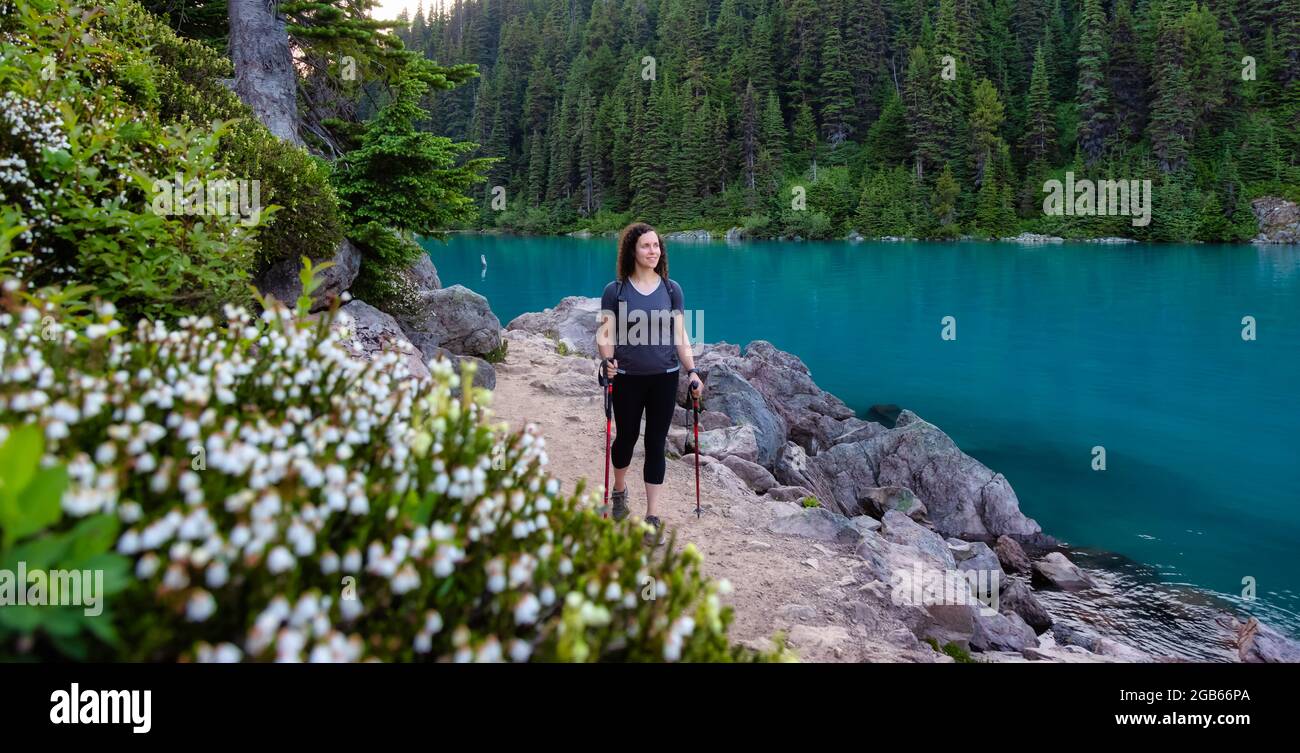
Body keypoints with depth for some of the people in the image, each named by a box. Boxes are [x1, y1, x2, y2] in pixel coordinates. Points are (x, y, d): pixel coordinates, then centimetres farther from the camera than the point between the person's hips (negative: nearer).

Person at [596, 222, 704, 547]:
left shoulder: (671, 289, 1)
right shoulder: (615, 290, -5)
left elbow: (680, 336, 3)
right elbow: (605, 335, -7)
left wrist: (692, 371, -5)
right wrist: (607, 359, -27)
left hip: (664, 377, 1)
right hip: (627, 378, -1)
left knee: (655, 444, 4)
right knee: (626, 438, 14)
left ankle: (652, 517, 13)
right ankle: (619, 492, 43)